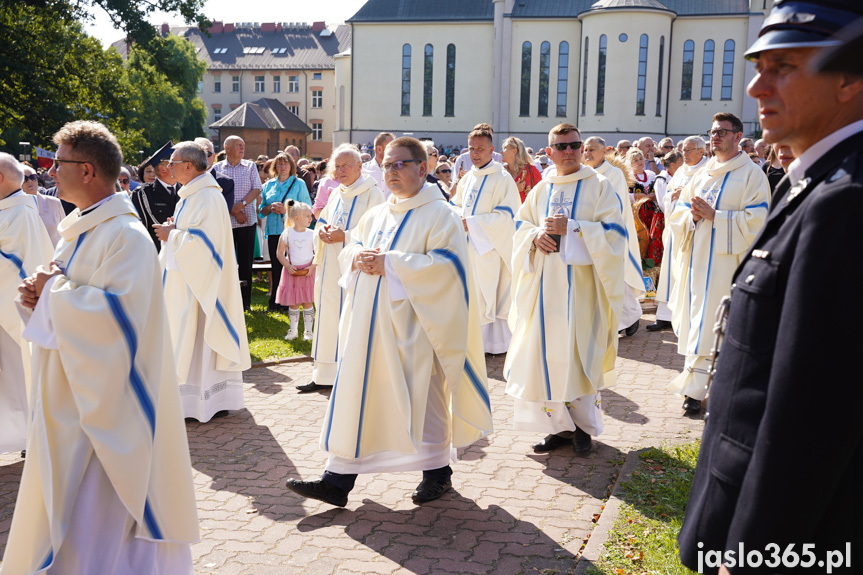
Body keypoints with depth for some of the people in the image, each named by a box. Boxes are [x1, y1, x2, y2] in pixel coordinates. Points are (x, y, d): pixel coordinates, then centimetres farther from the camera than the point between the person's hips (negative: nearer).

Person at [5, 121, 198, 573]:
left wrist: (55, 291, -16)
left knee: (94, 526, -2)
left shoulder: (126, 236, -18)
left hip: (104, 405, -10)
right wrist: (38, 295, -1)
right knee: (60, 514, 19)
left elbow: (117, 312, -29)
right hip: (70, 402, 10)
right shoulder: (80, 230, 12)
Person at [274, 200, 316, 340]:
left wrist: (312, 266, -12)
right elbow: (279, 253, 2)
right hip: (292, 272, 0)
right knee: (293, 303, 6)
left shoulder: (312, 234, 0)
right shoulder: (287, 233, -2)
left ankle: (308, 331, 10)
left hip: (308, 272, 0)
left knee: (307, 302, 1)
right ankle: (293, 330, 19)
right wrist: (288, 266, -10)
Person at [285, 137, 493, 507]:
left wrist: (389, 263, -19)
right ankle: (338, 480, 8)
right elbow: (350, 248, 20)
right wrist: (358, 257, -5)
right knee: (357, 394, 4)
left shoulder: (439, 215, -6)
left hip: (410, 326, -6)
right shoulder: (376, 215, 15)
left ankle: (437, 472, 23)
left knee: (420, 395, 4)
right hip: (369, 323, 6)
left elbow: (443, 265, -17)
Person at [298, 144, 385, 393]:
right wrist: (322, 231, -1)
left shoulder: (372, 194, -6)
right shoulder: (336, 194, 16)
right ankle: (325, 376, 18)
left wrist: (344, 236, -19)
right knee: (329, 318, 10)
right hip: (331, 270, 7)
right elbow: (321, 222, 22)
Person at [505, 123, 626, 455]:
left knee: (577, 352, -3)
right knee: (545, 350, 2)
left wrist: (570, 227, -16)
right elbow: (520, 225, 15)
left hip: (580, 284, -4)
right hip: (545, 283, 4)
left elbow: (612, 232, -8)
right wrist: (535, 236, -7)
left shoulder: (599, 187, 0)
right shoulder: (541, 190, 13)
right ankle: (560, 425, 14)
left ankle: (583, 424, 13)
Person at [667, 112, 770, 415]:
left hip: (726, 258, -6)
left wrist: (713, 215, -17)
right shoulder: (702, 173, 16)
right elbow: (679, 211, 16)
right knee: (696, 319, 8)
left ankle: (693, 387, -4)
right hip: (697, 257, 6)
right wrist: (692, 214, -7)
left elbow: (755, 219, -13)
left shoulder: (751, 174, -3)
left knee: (707, 324, -8)